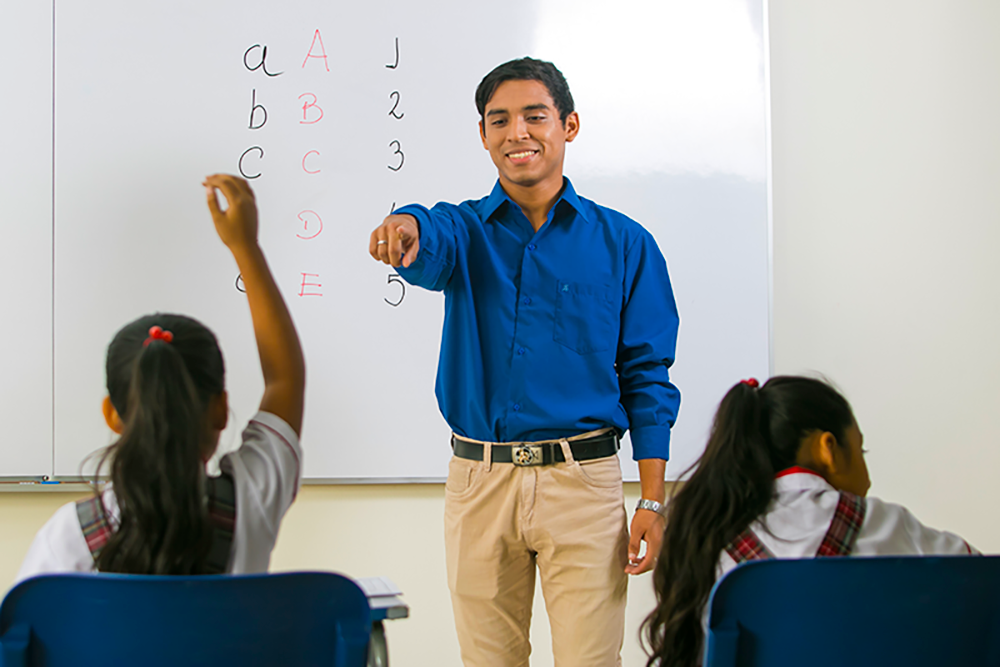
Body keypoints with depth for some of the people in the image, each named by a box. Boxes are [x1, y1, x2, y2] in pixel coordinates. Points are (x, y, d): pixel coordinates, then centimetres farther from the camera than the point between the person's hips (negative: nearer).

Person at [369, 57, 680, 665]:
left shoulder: (624, 243, 4)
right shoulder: (465, 229, 6)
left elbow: (646, 377, 4)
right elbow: (432, 249, -20)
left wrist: (652, 501, -3)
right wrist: (405, 228, -46)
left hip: (583, 480, -1)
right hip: (479, 480, 2)